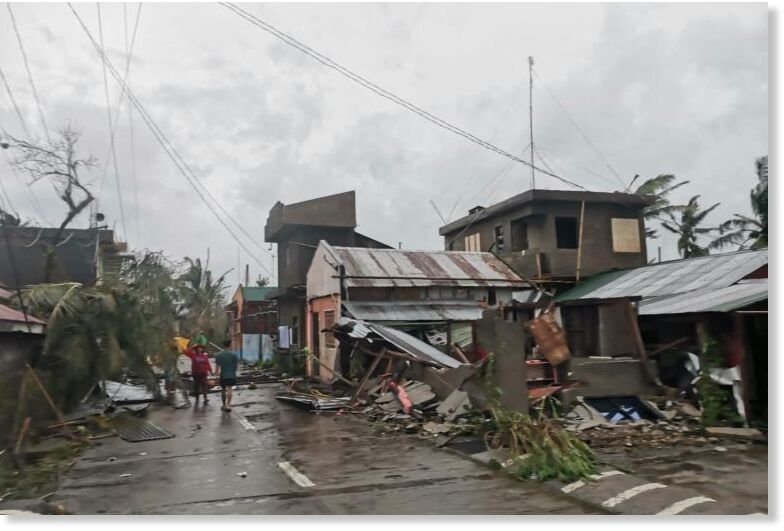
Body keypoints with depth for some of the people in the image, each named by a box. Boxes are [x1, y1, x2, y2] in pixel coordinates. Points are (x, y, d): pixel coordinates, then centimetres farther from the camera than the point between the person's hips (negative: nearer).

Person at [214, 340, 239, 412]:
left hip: (222, 375, 1)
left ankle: (224, 405, 26)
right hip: (231, 375, -1)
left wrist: (216, 374, 3)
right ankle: (228, 405, -20)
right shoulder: (233, 354, -5)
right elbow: (235, 366, 1)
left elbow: (217, 366, -5)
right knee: (229, 389, -5)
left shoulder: (218, 355, -3)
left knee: (223, 390, 15)